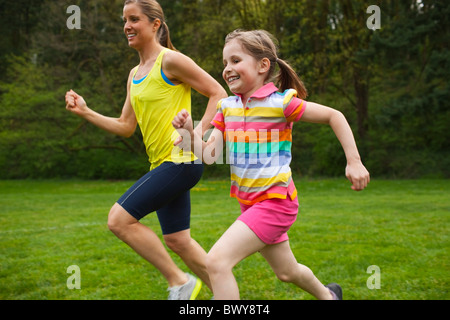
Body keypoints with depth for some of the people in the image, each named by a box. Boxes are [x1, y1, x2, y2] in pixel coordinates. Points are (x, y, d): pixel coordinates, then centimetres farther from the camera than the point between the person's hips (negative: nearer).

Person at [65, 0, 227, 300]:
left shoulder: (170, 61, -9)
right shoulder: (135, 75, 17)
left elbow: (218, 93, -9)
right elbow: (125, 127, 18)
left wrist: (198, 133, -18)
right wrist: (85, 112, 10)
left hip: (181, 160, -9)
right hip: (162, 163, 9)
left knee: (119, 219, -15)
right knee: (177, 241, 12)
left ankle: (180, 281, -3)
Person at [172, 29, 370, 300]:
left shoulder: (281, 102, -14)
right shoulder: (227, 107, 5)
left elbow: (334, 116, -5)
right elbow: (209, 155, 0)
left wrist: (354, 162, -8)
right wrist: (188, 130, -17)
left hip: (275, 202, -7)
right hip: (250, 203, 7)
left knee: (217, 260, -22)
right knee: (287, 271, 25)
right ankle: (326, 294, 54)